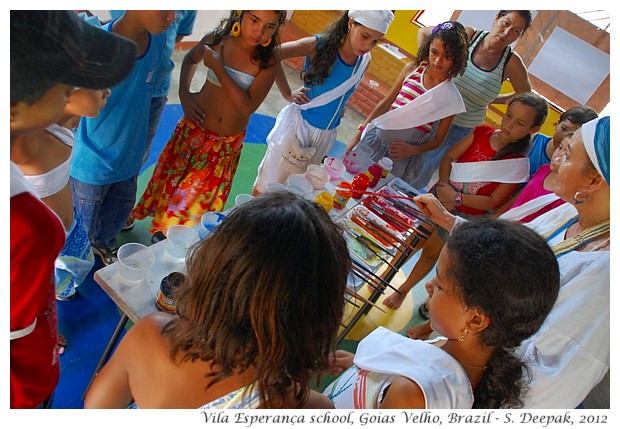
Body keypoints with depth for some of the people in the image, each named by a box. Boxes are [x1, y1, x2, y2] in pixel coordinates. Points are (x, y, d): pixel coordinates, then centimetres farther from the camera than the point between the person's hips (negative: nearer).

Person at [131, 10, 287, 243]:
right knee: (172, 180, 18)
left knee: (201, 197, 13)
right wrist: (184, 94, -4)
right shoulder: (217, 39, -12)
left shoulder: (269, 62, -16)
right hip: (195, 129, 1)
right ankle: (162, 229, 45)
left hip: (226, 143, -1)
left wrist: (218, 67, -25)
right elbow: (190, 59, 10)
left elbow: (248, 106, -25)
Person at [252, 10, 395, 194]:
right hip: (300, 123, -4)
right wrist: (288, 94, -16)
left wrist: (339, 107, 3)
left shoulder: (365, 62, -2)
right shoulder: (319, 45, -17)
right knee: (268, 184, 7)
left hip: (326, 135, 5)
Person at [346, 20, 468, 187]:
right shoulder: (412, 69, -2)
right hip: (375, 140, 2)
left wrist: (411, 150, -17)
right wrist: (359, 133, 4)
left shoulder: (451, 97, -7)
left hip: (402, 159, -2)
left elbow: (437, 140, 0)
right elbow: (385, 103, 6)